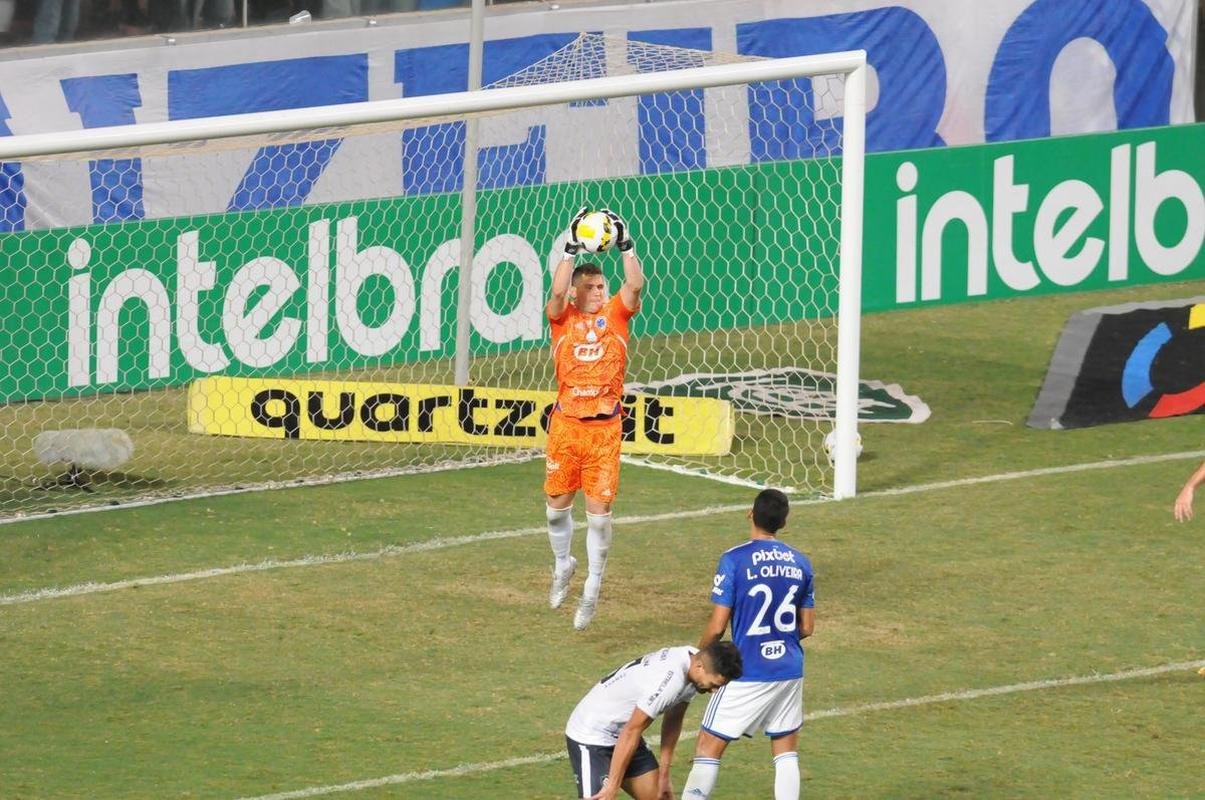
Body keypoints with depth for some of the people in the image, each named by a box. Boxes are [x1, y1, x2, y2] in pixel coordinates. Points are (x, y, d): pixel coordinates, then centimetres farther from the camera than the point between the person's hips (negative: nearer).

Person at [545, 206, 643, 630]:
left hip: (605, 427, -1)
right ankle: (562, 564, 37)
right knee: (558, 504, 11)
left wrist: (625, 246, -13)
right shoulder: (563, 318, 3)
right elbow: (557, 292, -17)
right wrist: (571, 250, -19)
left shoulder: (615, 316, 5)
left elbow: (635, 285, -10)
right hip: (565, 423, 1)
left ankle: (592, 589, 7)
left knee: (599, 510, -3)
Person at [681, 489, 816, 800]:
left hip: (747, 673, -5)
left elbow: (717, 626, -12)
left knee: (708, 748, 3)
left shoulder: (734, 560, -13)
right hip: (790, 671, 5)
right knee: (786, 753, 14)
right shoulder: (800, 563, 2)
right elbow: (807, 628, 8)